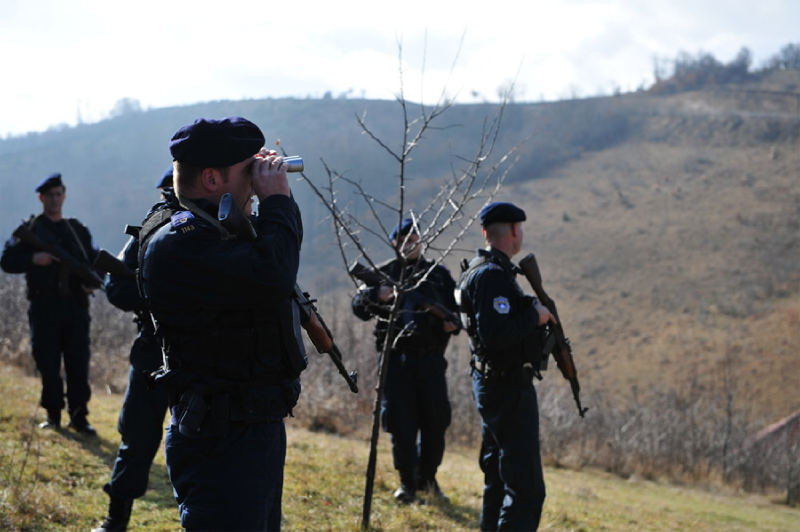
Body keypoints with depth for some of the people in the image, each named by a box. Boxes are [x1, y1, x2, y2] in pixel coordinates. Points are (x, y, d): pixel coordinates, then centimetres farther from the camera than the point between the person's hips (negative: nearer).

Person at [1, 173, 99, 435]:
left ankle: (79, 417, 0)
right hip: (44, 307, -2)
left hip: (76, 305, 2)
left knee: (79, 364, -3)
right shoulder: (30, 229, 7)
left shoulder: (78, 230, 16)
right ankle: (53, 415, 11)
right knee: (48, 365, 0)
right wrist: (33, 259, -16)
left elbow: (95, 261, 20)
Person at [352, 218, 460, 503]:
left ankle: (428, 477, 24)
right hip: (396, 359, -1)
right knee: (401, 424, -3)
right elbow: (359, 306, -2)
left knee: (435, 422, 4)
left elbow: (458, 308, 14)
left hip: (431, 359, 2)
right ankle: (407, 482, 10)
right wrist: (375, 295, -23)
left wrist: (454, 322, -9)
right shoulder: (384, 274, 8)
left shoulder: (439, 274, 12)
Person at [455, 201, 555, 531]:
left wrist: (533, 311, 12)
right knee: (526, 489, -10)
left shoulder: (481, 270, 12)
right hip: (508, 389, -11)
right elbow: (494, 336, -29)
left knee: (499, 478, 19)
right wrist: (535, 316, -18)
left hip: (493, 388, 11)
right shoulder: (493, 275, -20)